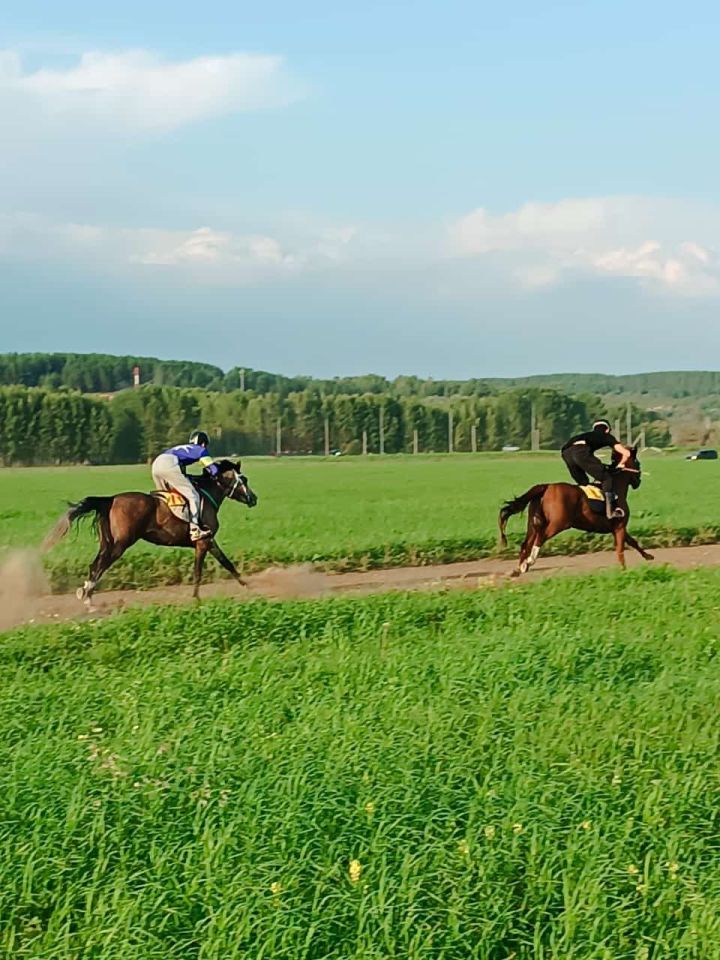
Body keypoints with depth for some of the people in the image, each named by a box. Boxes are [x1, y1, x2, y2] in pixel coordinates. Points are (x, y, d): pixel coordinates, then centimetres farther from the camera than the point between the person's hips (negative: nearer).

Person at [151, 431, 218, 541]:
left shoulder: (182, 448, 39)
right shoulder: (201, 450, 21)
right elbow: (213, 470, 18)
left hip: (156, 463, 8)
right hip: (169, 465, -7)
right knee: (193, 496, -5)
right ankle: (194, 529, -15)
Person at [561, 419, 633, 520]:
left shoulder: (589, 435, 41)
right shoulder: (607, 436, 27)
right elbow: (626, 453, 19)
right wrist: (620, 465, 40)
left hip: (566, 452, 6)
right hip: (580, 451, -6)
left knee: (583, 483, 25)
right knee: (606, 477, 3)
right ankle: (610, 510, -8)